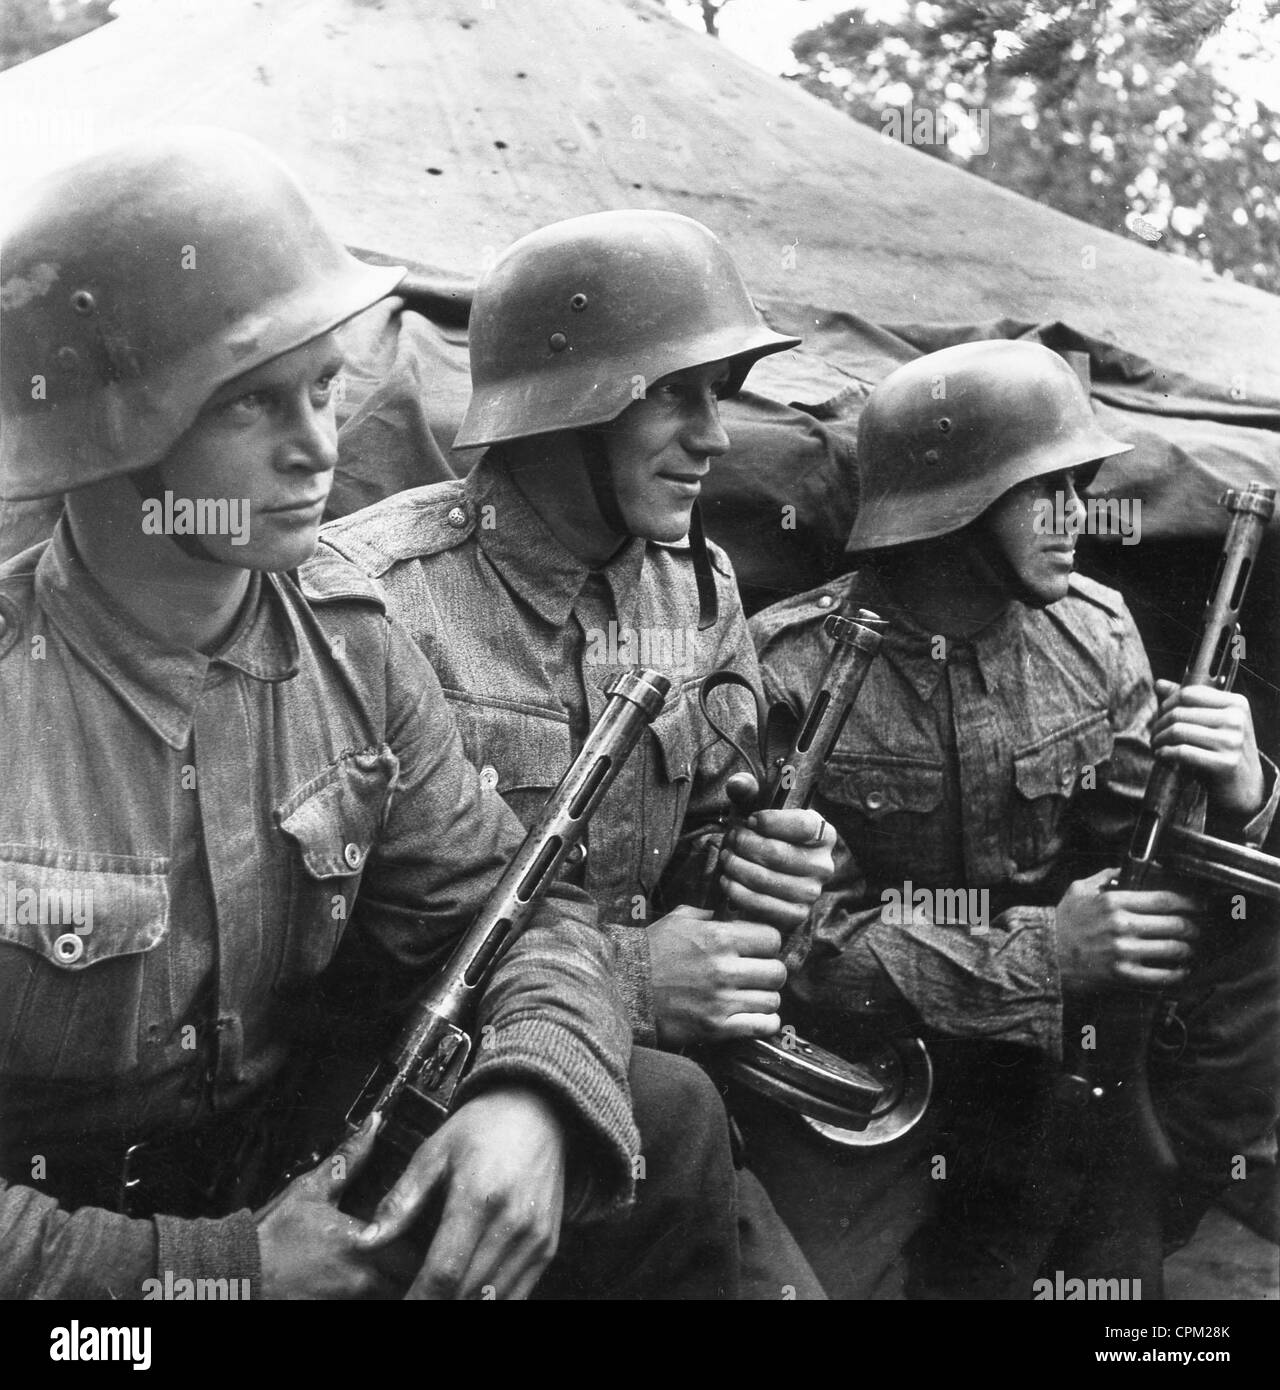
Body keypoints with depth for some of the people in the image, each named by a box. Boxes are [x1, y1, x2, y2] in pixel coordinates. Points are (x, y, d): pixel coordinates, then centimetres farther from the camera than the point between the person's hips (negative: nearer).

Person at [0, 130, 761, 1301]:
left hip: (297, 1151, 5)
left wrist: (531, 1096, -24)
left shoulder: (349, 638, -6)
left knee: (665, 1114, -8)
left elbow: (510, 904, -3)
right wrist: (214, 1270, -26)